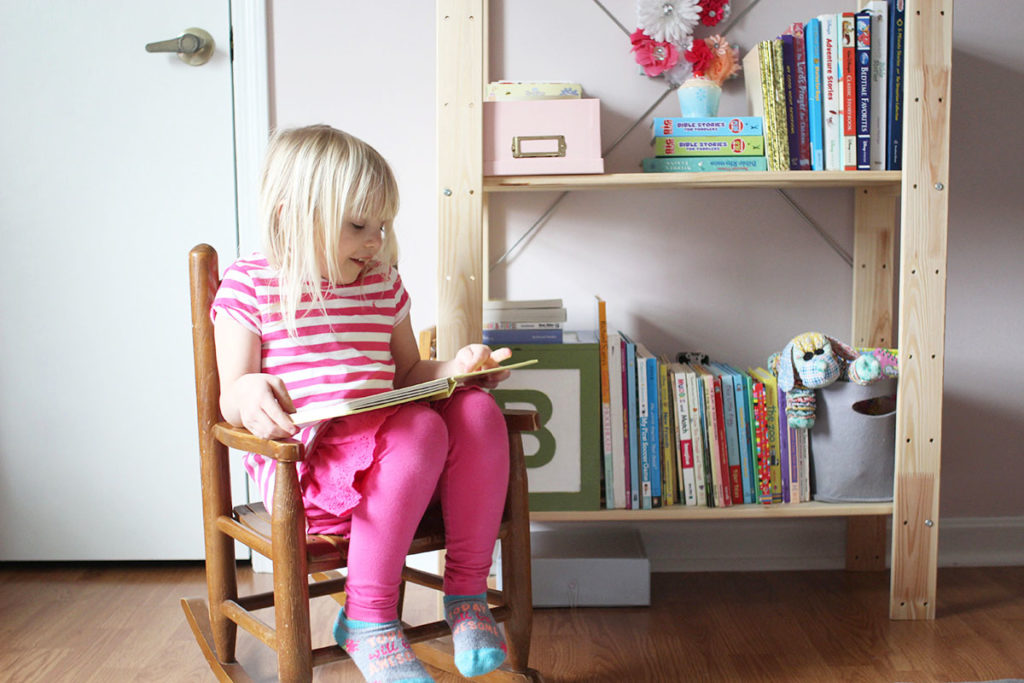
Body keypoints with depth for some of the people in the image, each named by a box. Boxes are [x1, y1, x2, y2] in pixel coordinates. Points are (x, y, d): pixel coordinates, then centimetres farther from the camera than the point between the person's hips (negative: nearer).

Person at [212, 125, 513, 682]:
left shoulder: (382, 286, 17)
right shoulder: (250, 286, 1)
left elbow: (407, 376, 24)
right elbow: (229, 401, -4)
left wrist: (454, 369, 3)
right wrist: (249, 396, -29)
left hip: (383, 458, 6)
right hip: (302, 464, -6)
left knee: (478, 411, -20)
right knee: (421, 428, -32)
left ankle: (466, 593, -13)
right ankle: (366, 618, -22)